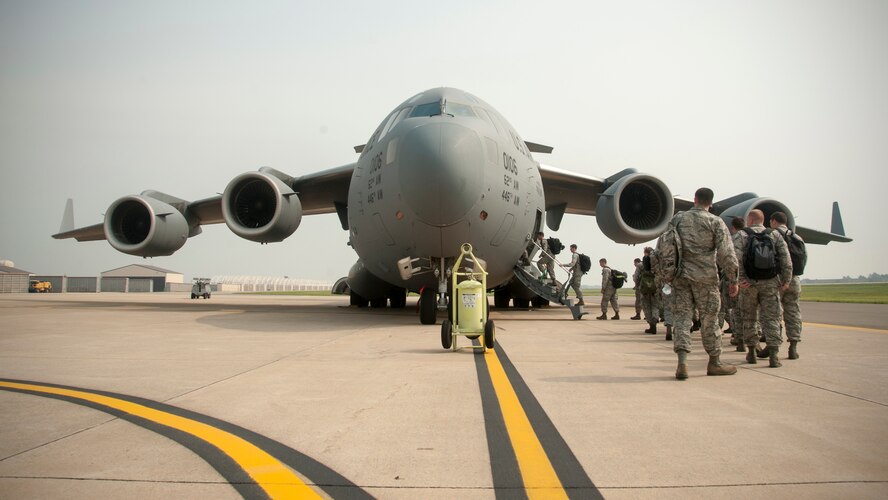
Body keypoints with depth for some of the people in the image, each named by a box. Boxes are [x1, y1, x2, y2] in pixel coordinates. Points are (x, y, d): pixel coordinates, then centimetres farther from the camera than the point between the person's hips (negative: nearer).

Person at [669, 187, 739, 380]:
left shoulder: (678, 219, 7)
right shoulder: (715, 222, -3)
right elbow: (726, 253, -7)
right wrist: (733, 279, 0)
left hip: (680, 275, 2)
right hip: (705, 277, -2)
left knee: (681, 316, 2)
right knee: (709, 319, 7)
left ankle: (682, 362, -9)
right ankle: (714, 363, 18)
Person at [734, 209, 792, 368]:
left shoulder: (742, 235, 1)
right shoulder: (775, 235, 7)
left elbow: (736, 258, -14)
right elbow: (786, 259, -1)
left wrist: (740, 279, -12)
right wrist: (786, 280, 1)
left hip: (749, 283, -1)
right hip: (770, 283, 1)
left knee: (748, 318, 13)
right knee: (771, 318, 2)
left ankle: (751, 352, 18)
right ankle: (773, 356, -8)